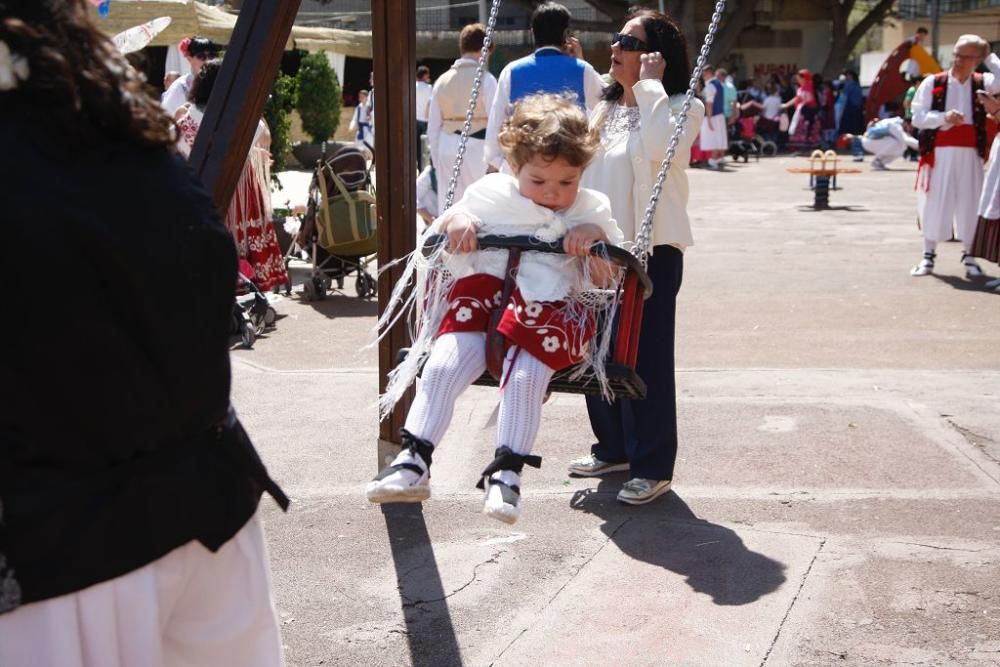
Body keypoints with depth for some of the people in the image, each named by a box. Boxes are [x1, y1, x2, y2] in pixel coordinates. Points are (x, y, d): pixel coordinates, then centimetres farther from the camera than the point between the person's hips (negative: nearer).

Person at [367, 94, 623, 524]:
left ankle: (507, 473, -26)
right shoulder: (490, 194, 16)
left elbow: (608, 280, 12)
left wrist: (597, 236, -5)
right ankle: (413, 461, -25)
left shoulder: (591, 210, 16)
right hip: (483, 295, 1)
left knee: (525, 375, -31)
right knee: (445, 363, -24)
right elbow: (436, 243, 23)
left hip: (550, 309, -1)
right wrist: (455, 221, 1)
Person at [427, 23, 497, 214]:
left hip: (447, 149, 5)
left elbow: (433, 126, 9)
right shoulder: (486, 79, -9)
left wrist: (436, 160, 17)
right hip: (476, 149, -5)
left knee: (448, 208, 9)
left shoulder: (443, 80, 7)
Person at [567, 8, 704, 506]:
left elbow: (662, 147, -29)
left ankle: (652, 466, 7)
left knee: (645, 357, -4)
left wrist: (650, 85, -19)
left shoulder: (679, 108, -6)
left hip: (651, 250, -7)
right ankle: (613, 447, 29)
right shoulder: (605, 109, 15)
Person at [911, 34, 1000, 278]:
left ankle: (968, 256, 16)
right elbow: (917, 117, -2)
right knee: (935, 202, 3)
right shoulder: (933, 83, 2)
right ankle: (928, 256, 13)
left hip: (970, 153, 1)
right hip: (939, 152, -1)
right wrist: (944, 117, -17)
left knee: (969, 202, 4)